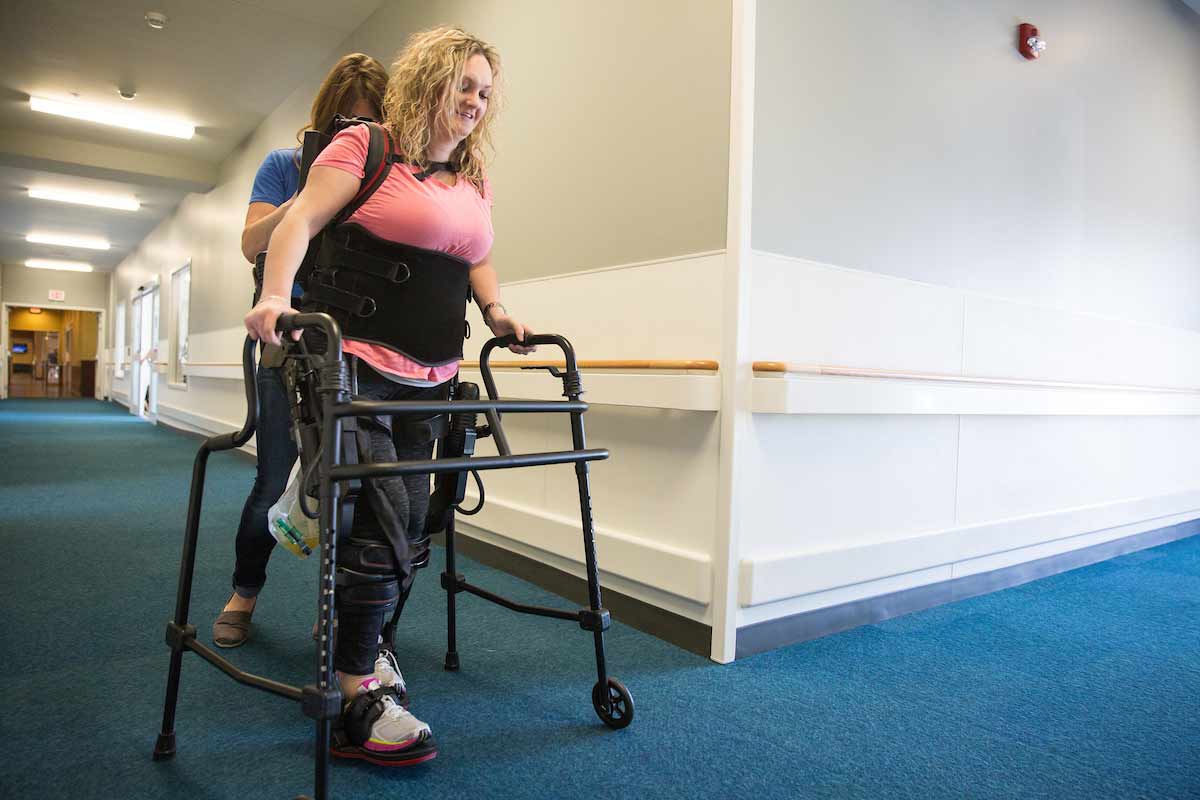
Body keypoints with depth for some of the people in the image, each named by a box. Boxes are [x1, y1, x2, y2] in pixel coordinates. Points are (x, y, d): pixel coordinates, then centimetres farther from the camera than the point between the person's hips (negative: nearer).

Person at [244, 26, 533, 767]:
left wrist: (496, 312, 8)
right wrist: (276, 295, -24)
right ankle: (355, 705, 1)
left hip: (429, 379, 7)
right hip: (356, 365, -7)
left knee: (410, 530, 10)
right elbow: (302, 220, -9)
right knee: (382, 525, -12)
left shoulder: (474, 179, 17)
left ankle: (360, 642, 31)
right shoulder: (364, 145, -1)